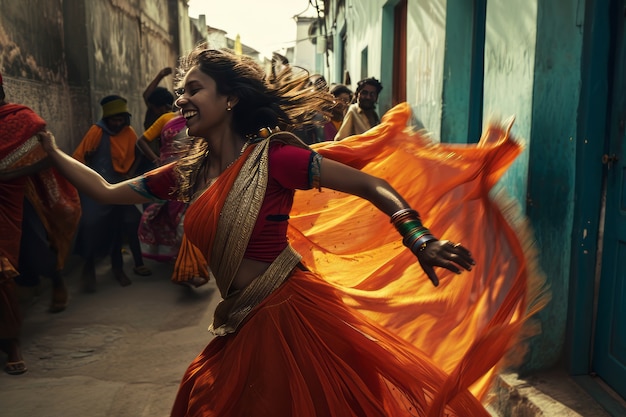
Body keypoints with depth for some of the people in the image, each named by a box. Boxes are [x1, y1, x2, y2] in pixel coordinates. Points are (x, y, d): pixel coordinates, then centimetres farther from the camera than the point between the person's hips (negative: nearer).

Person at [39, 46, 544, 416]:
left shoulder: (272, 157, -16)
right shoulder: (188, 173, 5)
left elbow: (372, 185, -17)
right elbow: (108, 192, 16)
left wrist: (420, 241, -29)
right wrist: (54, 152, 20)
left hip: (292, 312, -7)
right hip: (244, 322, 7)